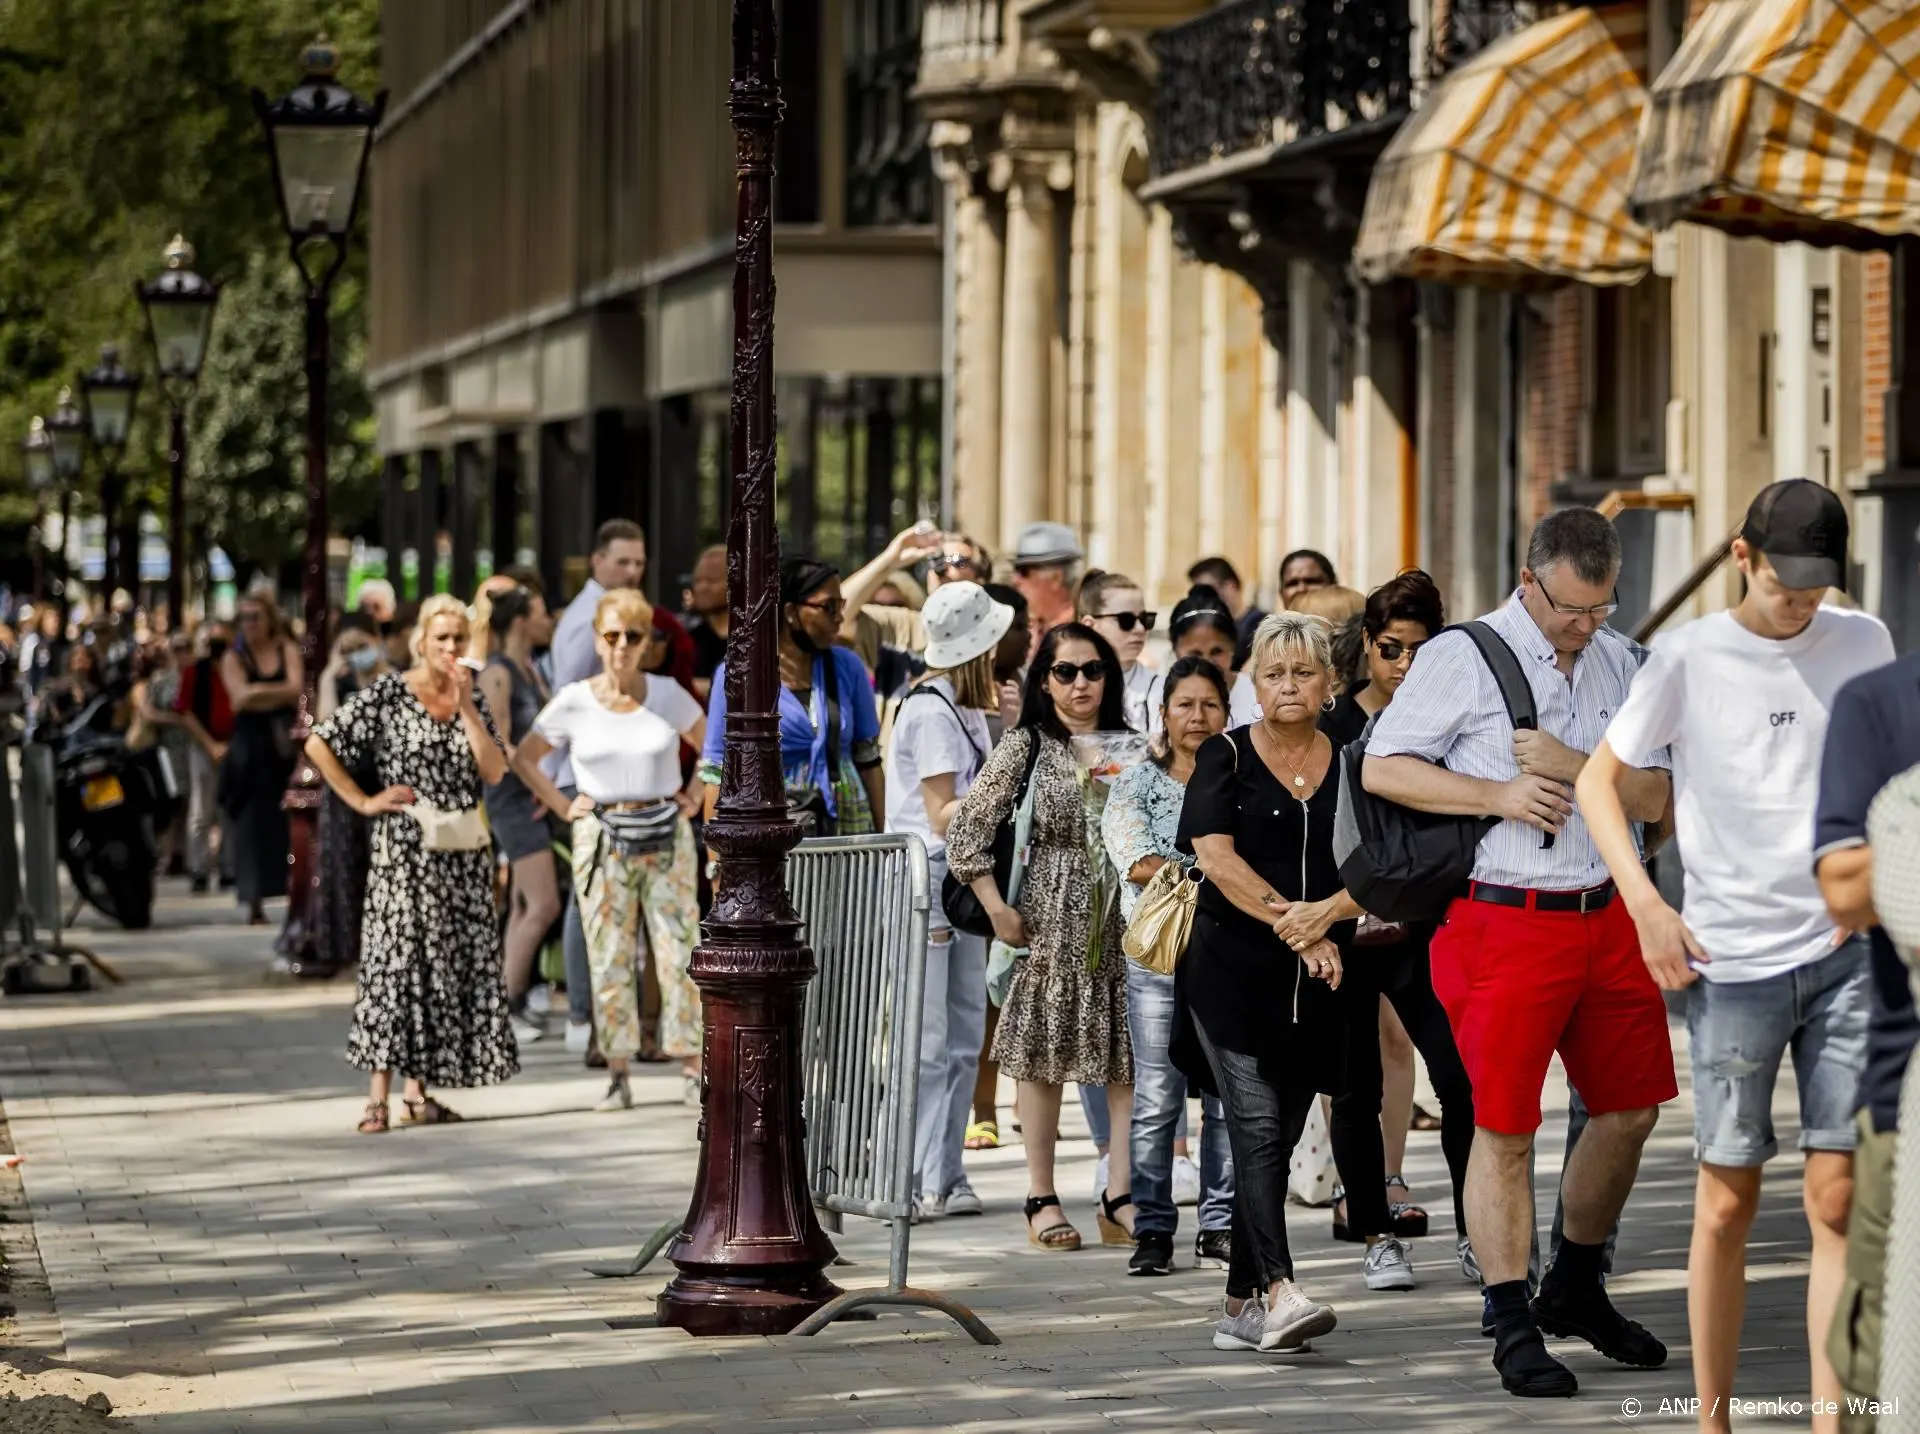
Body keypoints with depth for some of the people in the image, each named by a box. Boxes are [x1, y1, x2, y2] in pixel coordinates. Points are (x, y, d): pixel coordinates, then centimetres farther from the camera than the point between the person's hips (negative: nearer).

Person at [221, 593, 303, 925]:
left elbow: (295, 689, -8)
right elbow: (241, 697, -11)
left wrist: (258, 693, -13)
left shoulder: (288, 650, 7)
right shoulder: (234, 658, 4)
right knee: (253, 823, -4)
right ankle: (255, 901, -3)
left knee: (291, 821, -3)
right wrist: (279, 694, -12)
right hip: (251, 747, -1)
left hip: (285, 744, 1)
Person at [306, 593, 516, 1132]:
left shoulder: (473, 699, 11)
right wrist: (363, 802, -7)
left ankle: (418, 1090, 11)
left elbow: (495, 771, -1)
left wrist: (466, 706, -8)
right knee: (396, 960, -8)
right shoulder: (388, 695, -3)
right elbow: (320, 744, -6)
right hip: (405, 850, -5)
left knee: (457, 964, 4)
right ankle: (378, 1096, -9)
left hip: (464, 855, 5)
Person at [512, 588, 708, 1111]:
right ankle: (619, 1077, 4)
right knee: (610, 961, 0)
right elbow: (523, 758, 7)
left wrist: (694, 798, 5)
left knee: (680, 953, -3)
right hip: (602, 841, 0)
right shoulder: (574, 703, -1)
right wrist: (564, 807, 0)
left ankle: (693, 1072, 1)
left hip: (666, 837, 0)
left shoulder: (668, 696, 1)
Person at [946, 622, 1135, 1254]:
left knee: (1128, 1055, 1)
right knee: (1044, 1056, 1)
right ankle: (1042, 1199, 6)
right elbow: (966, 835, -5)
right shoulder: (1025, 748, -2)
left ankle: (1119, 1198, 5)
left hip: (1122, 918, 3)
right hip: (1050, 919, -3)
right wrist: (999, 912, -9)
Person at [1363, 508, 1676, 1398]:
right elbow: (1381, 768, -8)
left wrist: (1570, 765, -11)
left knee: (1630, 1112, 13)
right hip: (1504, 921, -6)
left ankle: (1576, 1291, 31)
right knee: (1505, 1129, -4)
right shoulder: (1463, 658, -5)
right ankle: (1514, 1330, 3)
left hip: (1605, 916, 6)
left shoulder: (1619, 664, 11)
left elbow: (1653, 797, 6)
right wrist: (1498, 794, -16)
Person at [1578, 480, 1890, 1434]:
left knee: (1837, 1195, -3)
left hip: (1845, 952, 2)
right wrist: (1645, 904, -11)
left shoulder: (1863, 643, 6)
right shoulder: (1690, 658, -3)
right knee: (1727, 1202, 4)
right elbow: (1598, 780, 2)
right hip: (1732, 960, -2)